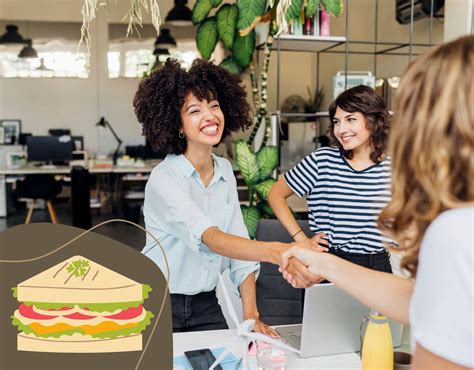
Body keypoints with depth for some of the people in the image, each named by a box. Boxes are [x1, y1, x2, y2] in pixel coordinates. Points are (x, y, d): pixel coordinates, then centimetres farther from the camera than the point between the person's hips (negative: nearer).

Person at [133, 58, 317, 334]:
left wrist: (251, 314, -9)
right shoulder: (164, 179, -21)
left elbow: (239, 241, -2)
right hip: (159, 305, -5)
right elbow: (211, 238, -36)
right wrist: (277, 252, -51)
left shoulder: (225, 170, 0)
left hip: (206, 304, 5)